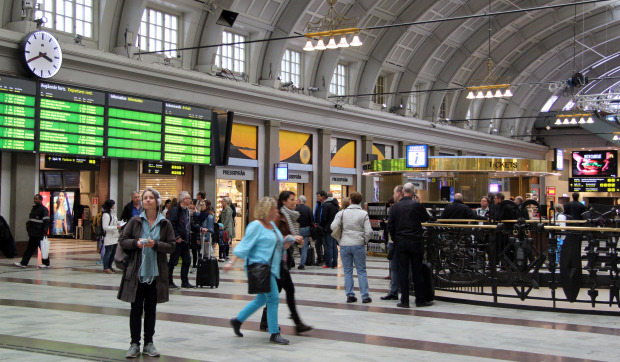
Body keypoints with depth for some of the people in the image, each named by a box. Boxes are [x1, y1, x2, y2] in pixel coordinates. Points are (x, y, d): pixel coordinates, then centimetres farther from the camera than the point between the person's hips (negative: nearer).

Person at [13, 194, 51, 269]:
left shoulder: (44, 209, -10)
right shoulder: (33, 208, 17)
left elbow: (46, 221, -15)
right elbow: (30, 219, 27)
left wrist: (45, 232, -20)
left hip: (39, 234, -8)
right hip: (32, 234, 8)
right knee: (29, 249, 8)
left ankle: (46, 264, 9)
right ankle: (23, 263, 9)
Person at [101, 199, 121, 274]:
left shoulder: (113, 213, 16)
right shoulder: (106, 215, -13)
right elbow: (105, 227, -19)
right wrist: (116, 227, -20)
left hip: (114, 237, 9)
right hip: (109, 238, -9)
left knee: (113, 252, 12)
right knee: (108, 252, -5)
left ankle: (109, 267, 22)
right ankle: (106, 268, 1)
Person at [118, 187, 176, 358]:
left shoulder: (165, 224, 1)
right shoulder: (135, 221, 1)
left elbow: (171, 246, 0)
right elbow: (122, 241, 3)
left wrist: (155, 244, -17)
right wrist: (136, 243, -16)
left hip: (155, 272, 1)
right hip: (136, 272, -1)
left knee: (151, 309, 9)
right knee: (136, 309, 4)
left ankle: (148, 343, 19)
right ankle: (135, 344, 12)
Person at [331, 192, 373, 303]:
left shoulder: (342, 213, -1)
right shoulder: (364, 214, -3)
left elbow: (333, 226, -8)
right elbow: (369, 231, -7)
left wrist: (340, 238, 10)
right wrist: (364, 241, 10)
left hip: (345, 245, 1)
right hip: (358, 245, -1)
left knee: (347, 271, 9)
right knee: (361, 271, 5)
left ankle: (350, 295, 7)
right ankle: (365, 296, 3)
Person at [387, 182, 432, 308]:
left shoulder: (394, 207, 0)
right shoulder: (417, 206, -9)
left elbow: (390, 226, 2)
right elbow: (426, 218, 7)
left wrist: (395, 239, 12)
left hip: (400, 242, 2)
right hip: (415, 242, -2)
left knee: (403, 271, 5)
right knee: (417, 272, 4)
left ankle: (404, 300, 6)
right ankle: (420, 299, 10)